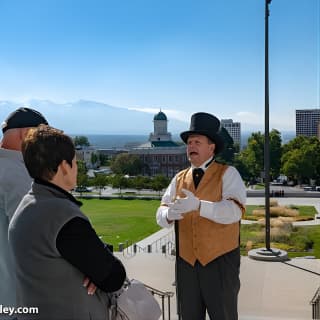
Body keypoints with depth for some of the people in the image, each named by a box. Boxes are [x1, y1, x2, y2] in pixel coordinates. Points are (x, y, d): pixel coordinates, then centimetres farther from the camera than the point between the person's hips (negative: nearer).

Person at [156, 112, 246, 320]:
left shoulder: (228, 174, -5)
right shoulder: (179, 179, 9)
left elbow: (234, 211, -21)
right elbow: (161, 215, 1)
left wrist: (198, 205, -36)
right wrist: (169, 214, -23)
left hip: (220, 262, -4)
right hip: (186, 262, 4)